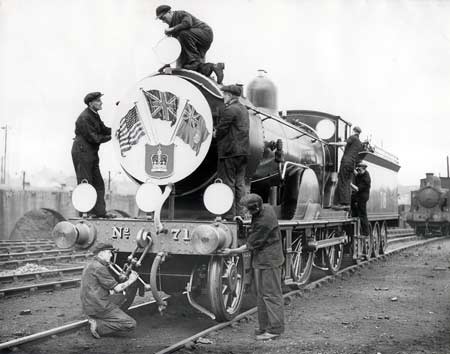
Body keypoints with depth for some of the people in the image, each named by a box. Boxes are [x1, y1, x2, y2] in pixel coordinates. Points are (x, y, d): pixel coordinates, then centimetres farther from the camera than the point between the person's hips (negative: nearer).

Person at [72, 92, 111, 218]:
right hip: (82, 152, -10)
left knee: (98, 183, 9)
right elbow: (93, 138, -21)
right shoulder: (84, 118, -17)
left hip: (91, 153, 10)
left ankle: (100, 211, 12)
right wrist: (110, 137, -16)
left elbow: (104, 129, 11)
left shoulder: (94, 115, 13)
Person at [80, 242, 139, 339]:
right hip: (98, 307, -10)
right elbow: (117, 289, -12)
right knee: (131, 324, -10)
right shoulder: (99, 267, -15)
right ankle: (98, 326, -11)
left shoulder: (90, 265, 17)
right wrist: (130, 280, 3)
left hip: (88, 305, 10)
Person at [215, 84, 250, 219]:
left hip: (230, 152, -9)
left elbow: (221, 130, -14)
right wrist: (218, 132, 13)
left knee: (228, 183, -3)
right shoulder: (243, 109, 16)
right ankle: (240, 212, 13)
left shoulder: (229, 110, -14)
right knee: (240, 183, 10)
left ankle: (229, 214, -1)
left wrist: (215, 134, 7)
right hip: (243, 151, 9)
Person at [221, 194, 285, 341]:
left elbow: (250, 246, -17)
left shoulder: (263, 222, -26)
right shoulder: (266, 208, 2)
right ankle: (264, 327, 23)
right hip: (261, 261, 10)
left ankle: (275, 329, 5)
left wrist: (231, 251, -7)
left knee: (271, 294, -3)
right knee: (261, 295, 15)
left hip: (268, 261, -10)